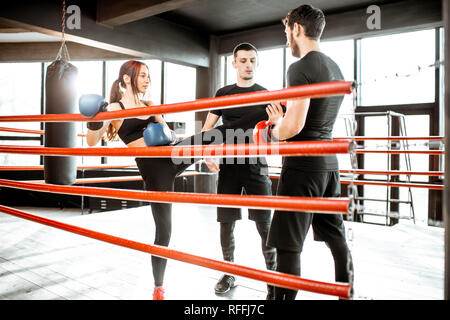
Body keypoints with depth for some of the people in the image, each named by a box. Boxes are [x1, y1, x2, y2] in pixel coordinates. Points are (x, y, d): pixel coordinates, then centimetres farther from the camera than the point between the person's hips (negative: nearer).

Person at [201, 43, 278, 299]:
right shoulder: (223, 93, 12)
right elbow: (208, 128, 12)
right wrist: (207, 155, -4)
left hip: (255, 165, -2)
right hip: (228, 165, 2)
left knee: (264, 224, -3)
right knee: (227, 223, 7)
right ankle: (229, 274, 24)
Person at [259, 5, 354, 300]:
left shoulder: (300, 68, -12)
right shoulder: (336, 69, 16)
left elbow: (294, 126, -21)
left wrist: (273, 132, -2)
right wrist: (281, 123, 20)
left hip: (303, 165, -9)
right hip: (329, 162, 9)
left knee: (288, 245, -3)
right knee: (336, 236, 19)